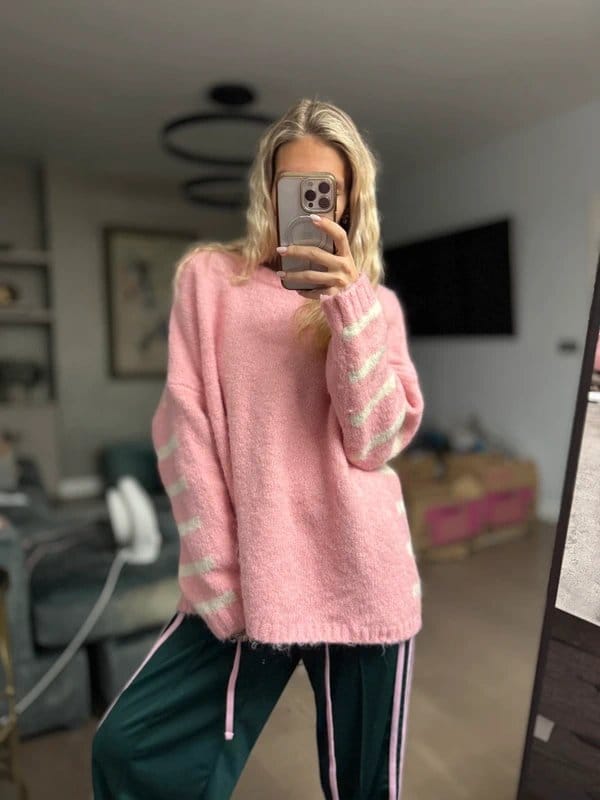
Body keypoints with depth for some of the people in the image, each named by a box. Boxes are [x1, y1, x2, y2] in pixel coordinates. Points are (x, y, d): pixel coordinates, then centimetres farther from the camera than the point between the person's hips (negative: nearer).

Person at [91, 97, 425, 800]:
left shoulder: (376, 303, 7)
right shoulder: (209, 276, 4)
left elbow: (373, 442, -6)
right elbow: (183, 429, -3)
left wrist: (348, 303, -15)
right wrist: (219, 578, -8)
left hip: (361, 580, 1)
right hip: (245, 580, 0)